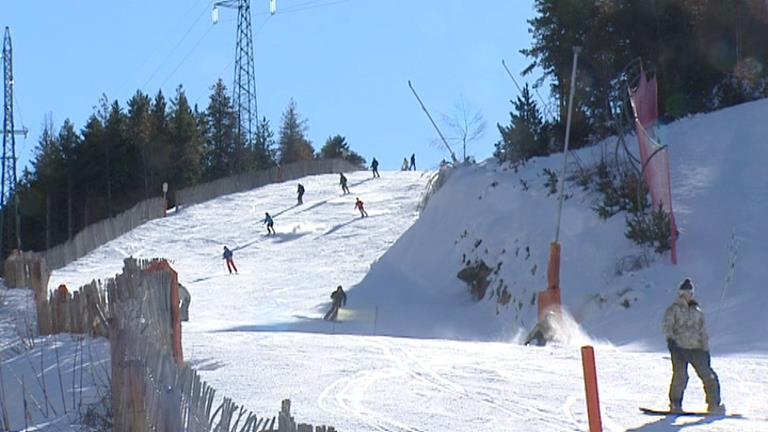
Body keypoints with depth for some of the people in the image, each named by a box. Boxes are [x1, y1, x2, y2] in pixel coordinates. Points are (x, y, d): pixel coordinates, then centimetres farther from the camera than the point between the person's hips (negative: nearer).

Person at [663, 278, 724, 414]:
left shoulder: (697, 311, 18)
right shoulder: (674, 309, 5)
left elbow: (703, 331, 21)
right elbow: (667, 325, -5)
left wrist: (706, 349, 15)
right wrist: (670, 338, -21)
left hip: (696, 348, 4)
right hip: (679, 348, -4)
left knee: (708, 376, -1)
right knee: (680, 376, -14)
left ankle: (714, 404, 7)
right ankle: (675, 405, -1)